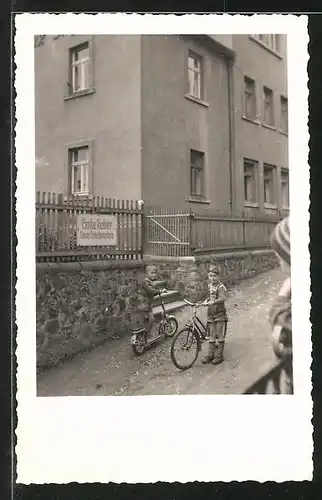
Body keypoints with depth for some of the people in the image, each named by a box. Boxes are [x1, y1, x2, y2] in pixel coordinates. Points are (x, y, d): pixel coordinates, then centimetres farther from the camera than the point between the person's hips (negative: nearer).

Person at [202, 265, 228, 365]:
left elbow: (223, 298, -31)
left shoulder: (221, 287, -14)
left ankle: (219, 355, 11)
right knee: (212, 335, 12)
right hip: (210, 314, 6)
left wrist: (212, 302, -44)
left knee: (220, 335, 1)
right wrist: (206, 301, 5)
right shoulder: (210, 285, 9)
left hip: (220, 314, -6)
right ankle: (210, 354, 20)